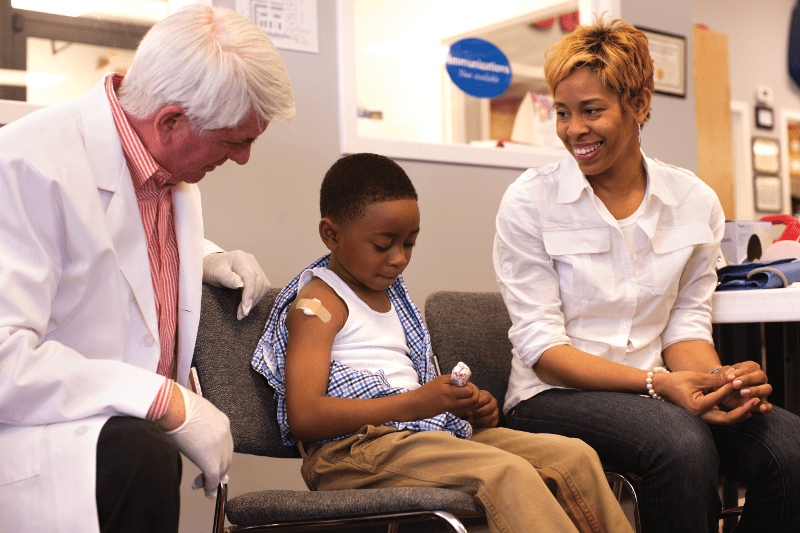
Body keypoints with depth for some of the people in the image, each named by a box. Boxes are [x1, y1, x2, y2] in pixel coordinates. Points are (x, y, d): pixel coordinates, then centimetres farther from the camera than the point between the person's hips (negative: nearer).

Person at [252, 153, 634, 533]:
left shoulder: (390, 294, 23)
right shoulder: (318, 304, -5)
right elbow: (303, 417, -17)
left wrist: (472, 409, 7)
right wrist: (414, 403, -21)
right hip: (353, 450, -9)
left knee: (574, 456, -6)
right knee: (509, 473, -31)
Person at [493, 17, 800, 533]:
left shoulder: (696, 201, 6)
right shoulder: (529, 201, -5)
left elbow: (687, 323, 8)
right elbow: (540, 344, -9)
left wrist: (717, 381, -16)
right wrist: (658, 383, -22)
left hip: (664, 393, 4)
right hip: (557, 397, -4)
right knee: (683, 442, -34)